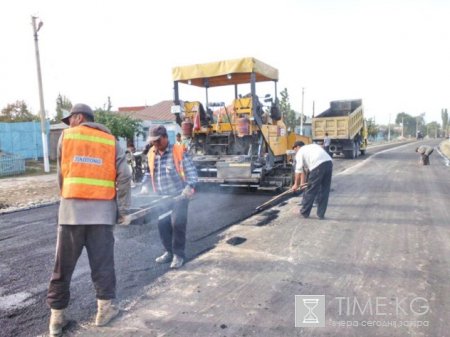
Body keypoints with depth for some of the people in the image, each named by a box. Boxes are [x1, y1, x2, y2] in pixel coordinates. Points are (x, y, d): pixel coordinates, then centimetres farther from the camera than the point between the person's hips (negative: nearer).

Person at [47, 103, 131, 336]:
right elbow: (124, 176, -1)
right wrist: (122, 208, 4)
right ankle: (105, 309, 16)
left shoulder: (66, 137, 6)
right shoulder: (110, 141, 7)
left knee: (63, 265, 9)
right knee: (103, 262, 9)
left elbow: (61, 173, 8)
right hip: (102, 209, 0)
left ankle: (56, 316, 18)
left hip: (72, 208, 0)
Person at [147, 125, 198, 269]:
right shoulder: (152, 154, 7)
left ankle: (178, 254, 6)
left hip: (179, 195, -6)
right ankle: (169, 252, 23)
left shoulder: (179, 151, -11)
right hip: (162, 197, 6)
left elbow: (191, 171, -14)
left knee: (178, 223, -11)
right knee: (162, 224, 4)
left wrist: (190, 186, -27)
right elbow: (151, 174, 20)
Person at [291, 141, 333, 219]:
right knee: (324, 190, 13)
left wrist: (296, 184, 21)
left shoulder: (300, 152, 16)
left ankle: (304, 212, 19)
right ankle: (321, 214, 20)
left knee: (311, 190, 6)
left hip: (318, 165, -6)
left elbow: (299, 170, 11)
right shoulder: (313, 145, 36)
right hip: (329, 162, 6)